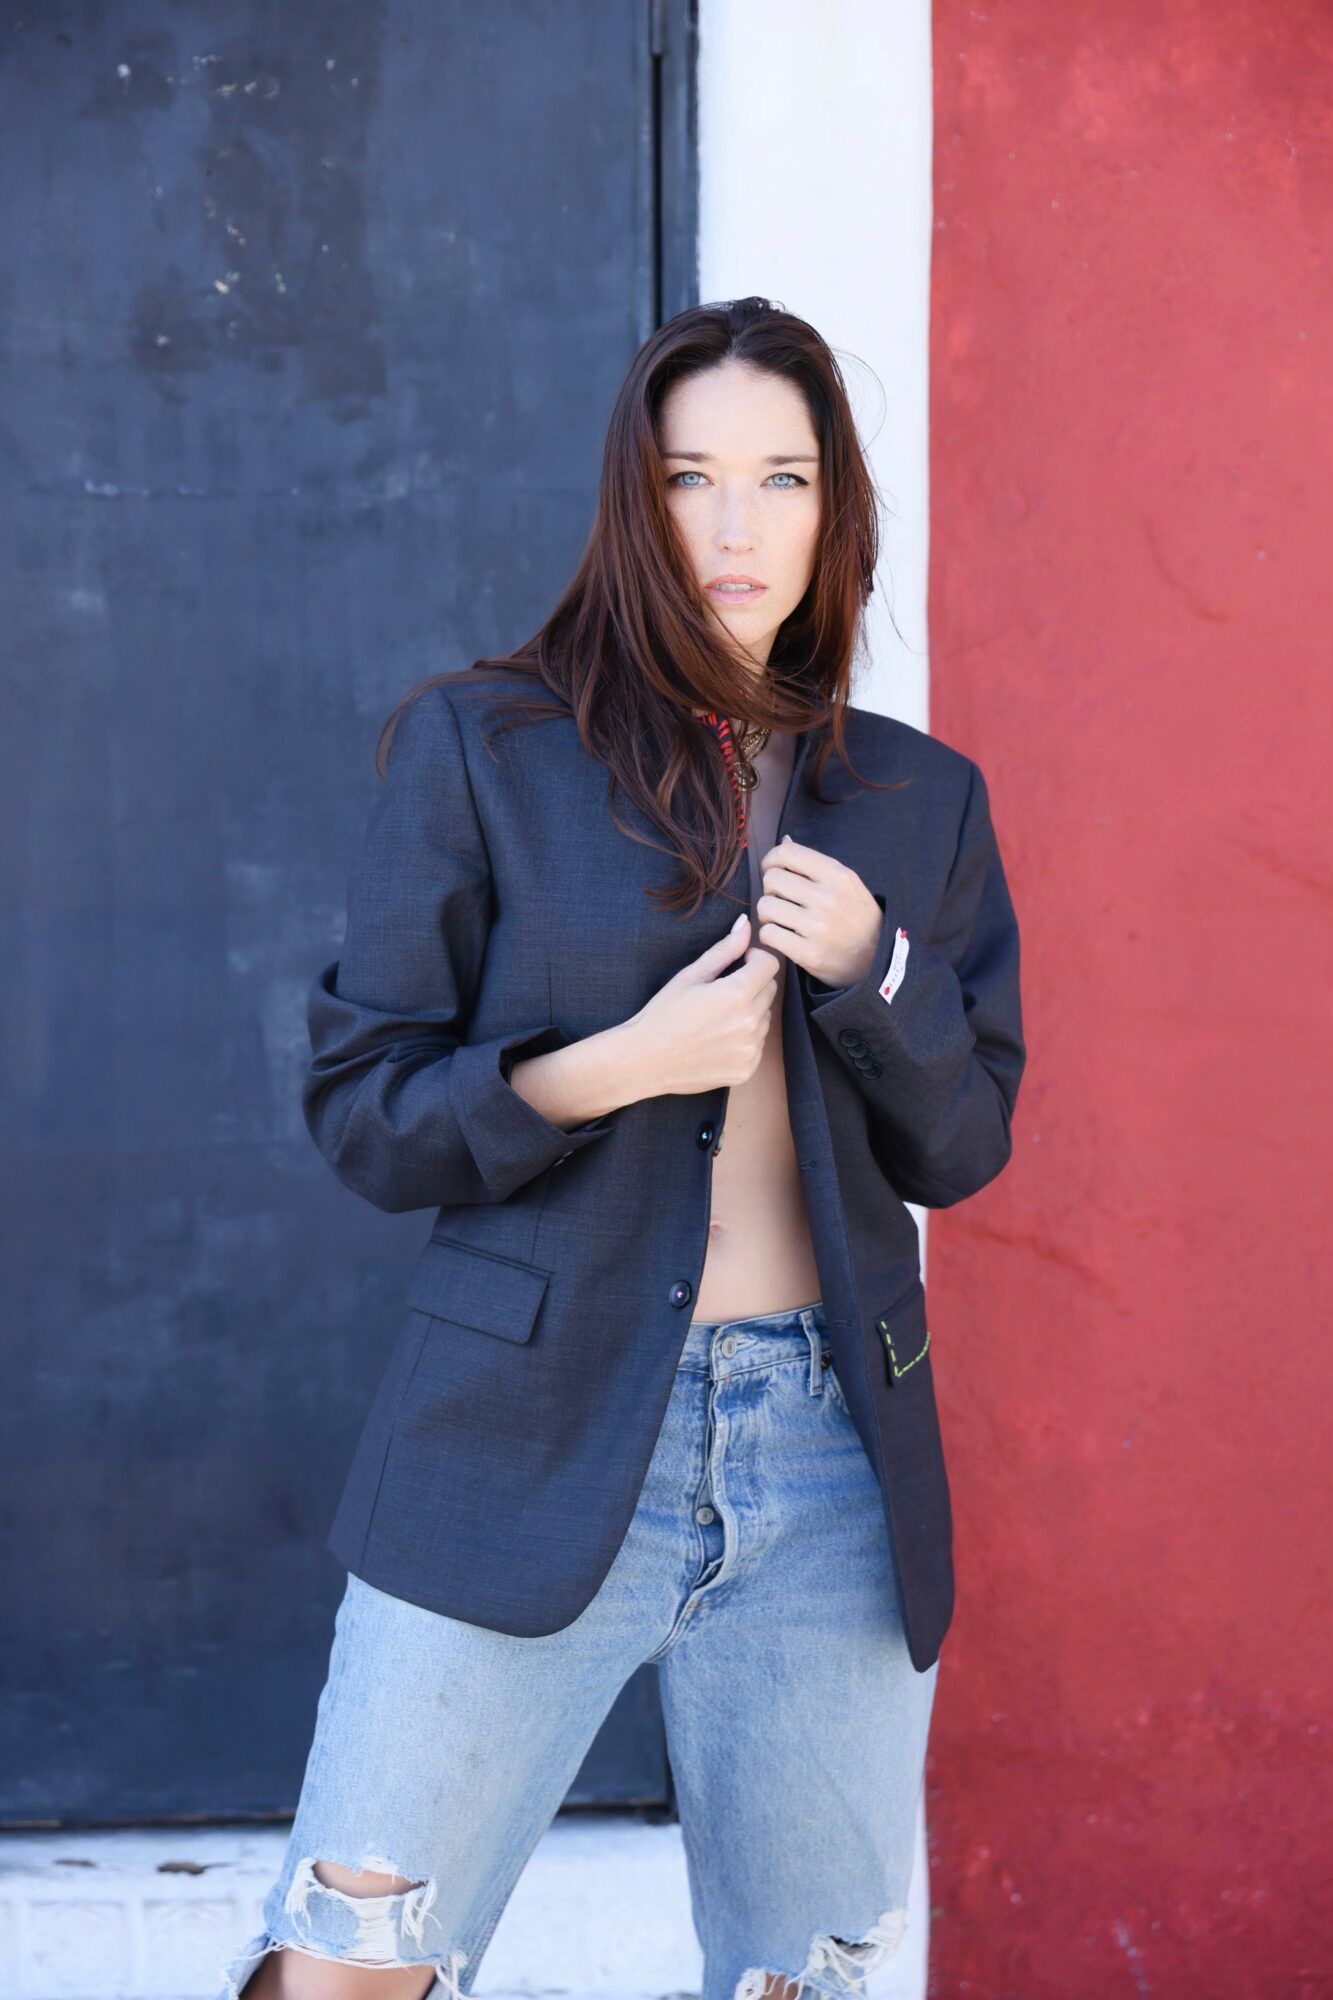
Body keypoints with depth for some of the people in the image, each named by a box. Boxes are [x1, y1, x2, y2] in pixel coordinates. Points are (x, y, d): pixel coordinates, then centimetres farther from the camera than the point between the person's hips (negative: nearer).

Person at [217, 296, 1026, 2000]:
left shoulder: (919, 800, 11)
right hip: (533, 1445, -3)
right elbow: (357, 1107, 0)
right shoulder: (480, 746, 1)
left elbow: (963, 1151, 11)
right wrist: (607, 1070, -15)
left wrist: (874, 968, -7)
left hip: (826, 1465, 3)